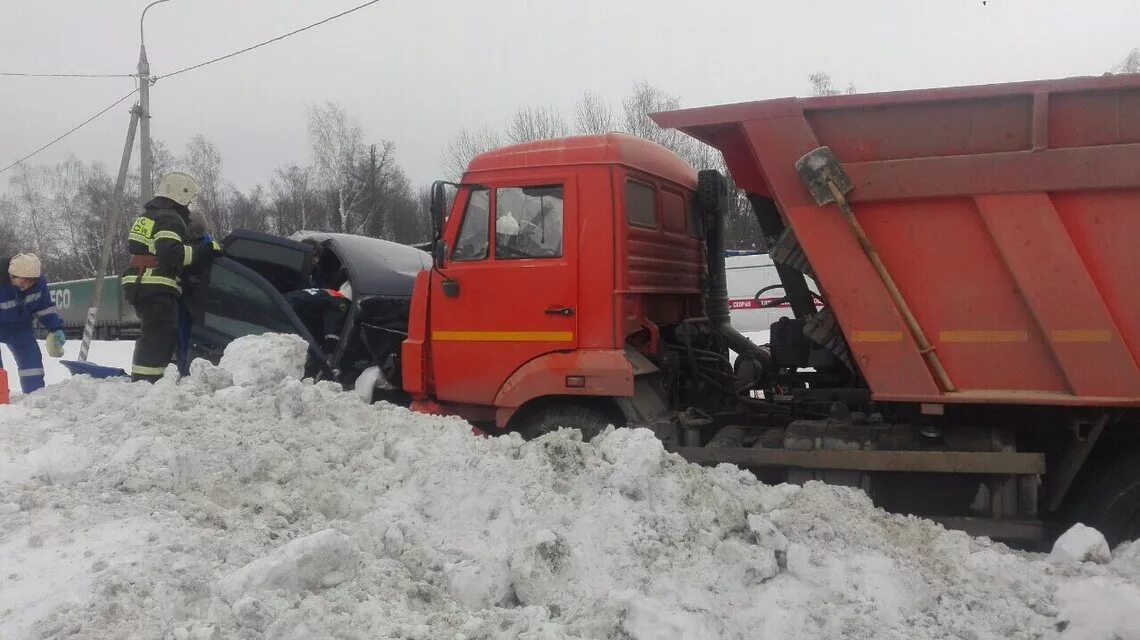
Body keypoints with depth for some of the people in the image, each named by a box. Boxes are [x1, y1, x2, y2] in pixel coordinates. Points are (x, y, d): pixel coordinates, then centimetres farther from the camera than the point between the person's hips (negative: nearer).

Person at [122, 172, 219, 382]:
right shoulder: (170, 219, -10)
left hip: (137, 284, 10)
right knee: (162, 334, -12)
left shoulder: (148, 215, 22)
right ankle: (147, 382, -16)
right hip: (157, 286, -10)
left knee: (151, 333, 19)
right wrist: (202, 250, -19)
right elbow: (171, 253, -24)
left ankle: (139, 380, 25)